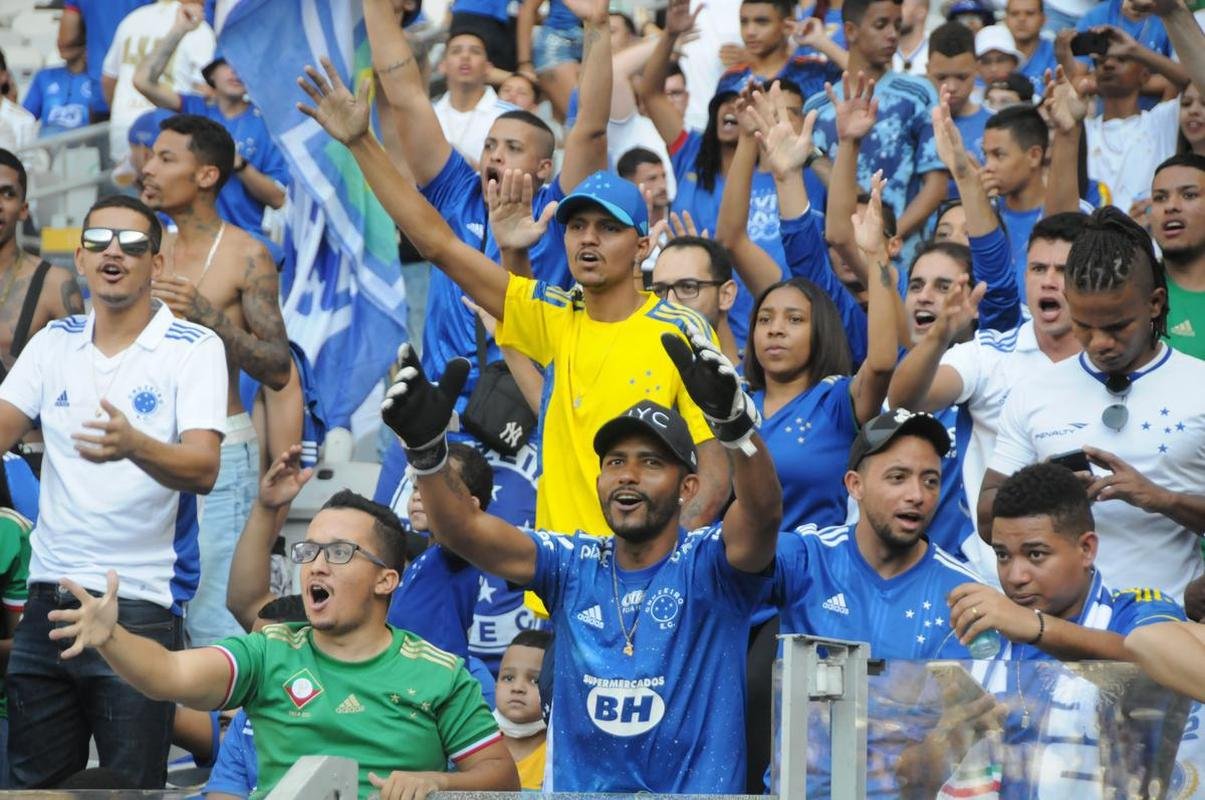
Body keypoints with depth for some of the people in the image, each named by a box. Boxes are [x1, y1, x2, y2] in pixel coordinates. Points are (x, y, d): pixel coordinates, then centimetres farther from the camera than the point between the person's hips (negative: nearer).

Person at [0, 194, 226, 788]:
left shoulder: (194, 349, -5)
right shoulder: (54, 343, 11)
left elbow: (203, 469, -17)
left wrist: (135, 446, -37)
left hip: (139, 603, -5)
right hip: (49, 596, 5)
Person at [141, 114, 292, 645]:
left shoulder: (246, 256, -7)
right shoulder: (154, 250, 13)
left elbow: (278, 369, -11)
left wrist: (209, 316, -22)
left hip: (220, 457, -7)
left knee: (214, 624, -12)